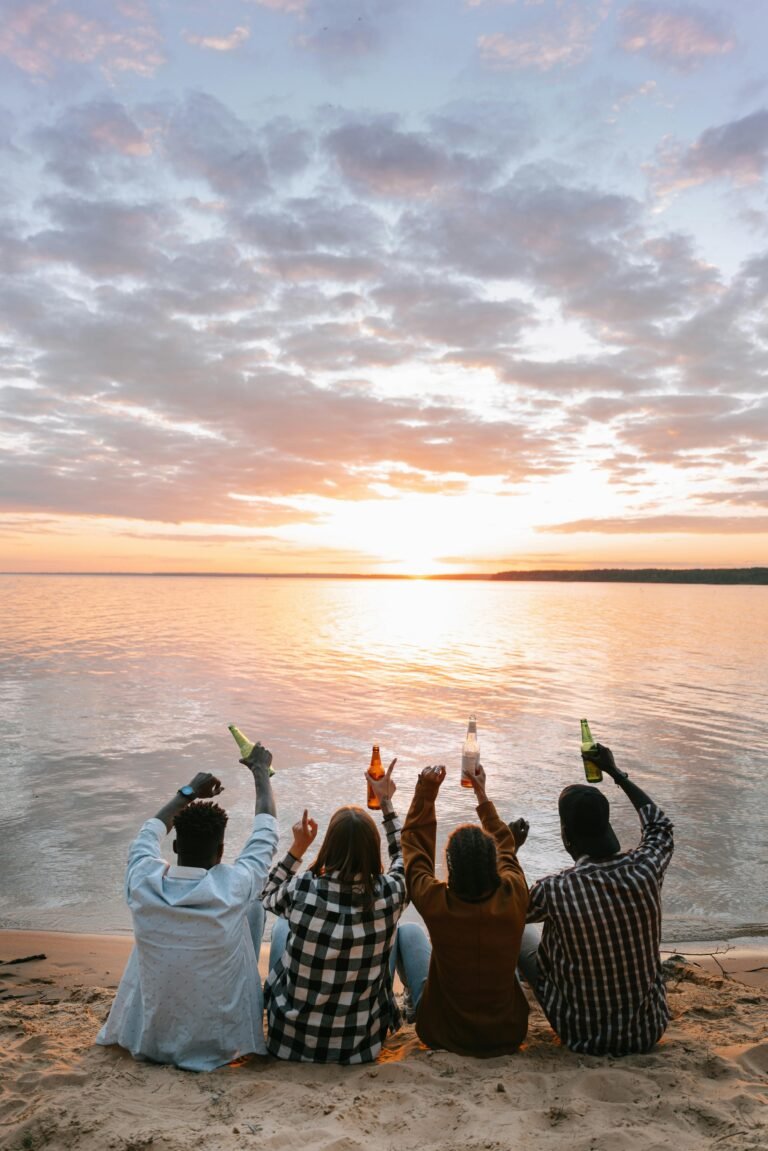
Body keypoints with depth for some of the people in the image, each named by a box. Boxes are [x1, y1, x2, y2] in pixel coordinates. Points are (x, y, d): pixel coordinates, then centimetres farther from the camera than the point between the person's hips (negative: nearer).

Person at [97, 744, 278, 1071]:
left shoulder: (142, 884, -20)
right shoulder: (234, 890, -26)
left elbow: (150, 832, 3)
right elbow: (266, 829, -8)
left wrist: (188, 792, 15)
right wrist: (260, 771, 6)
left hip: (149, 1039, 2)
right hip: (222, 1041, -2)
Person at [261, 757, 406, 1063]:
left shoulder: (302, 888, -23)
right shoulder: (390, 892, -20)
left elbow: (269, 895, 3)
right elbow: (404, 855, 5)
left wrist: (297, 848, 2)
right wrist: (386, 803, 13)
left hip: (292, 1038, 0)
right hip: (360, 1043, 1)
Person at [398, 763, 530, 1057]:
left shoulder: (436, 903, -29)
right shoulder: (514, 897, -24)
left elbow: (414, 845, -12)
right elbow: (505, 846, -3)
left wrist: (425, 793, -8)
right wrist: (482, 793, 8)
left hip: (441, 1033, -1)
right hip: (507, 1032, 2)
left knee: (408, 931, 17)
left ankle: (417, 998, 40)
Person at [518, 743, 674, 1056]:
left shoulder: (553, 890, -27)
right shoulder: (647, 869, -19)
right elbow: (660, 824, 6)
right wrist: (615, 772, 16)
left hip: (584, 1037, -3)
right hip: (650, 1031, 3)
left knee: (521, 934, 15)